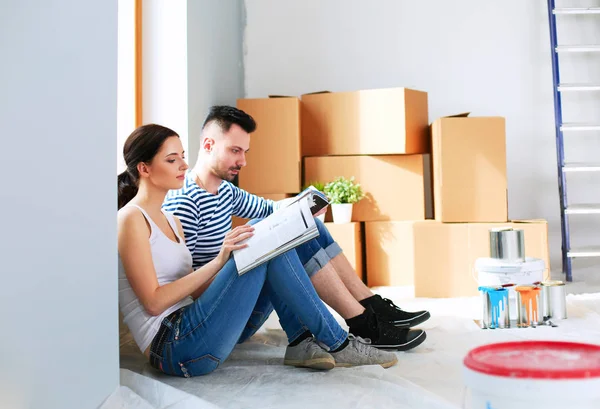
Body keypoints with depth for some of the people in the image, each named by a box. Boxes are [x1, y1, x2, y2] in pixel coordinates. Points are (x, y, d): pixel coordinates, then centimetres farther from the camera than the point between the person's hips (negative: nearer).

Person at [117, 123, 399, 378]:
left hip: (187, 333, 9)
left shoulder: (170, 220, 18)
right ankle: (337, 344, -8)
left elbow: (195, 292, 12)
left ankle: (301, 342, -8)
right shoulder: (131, 219, -8)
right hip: (175, 349, -9)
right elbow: (153, 302, -15)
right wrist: (218, 261, -18)